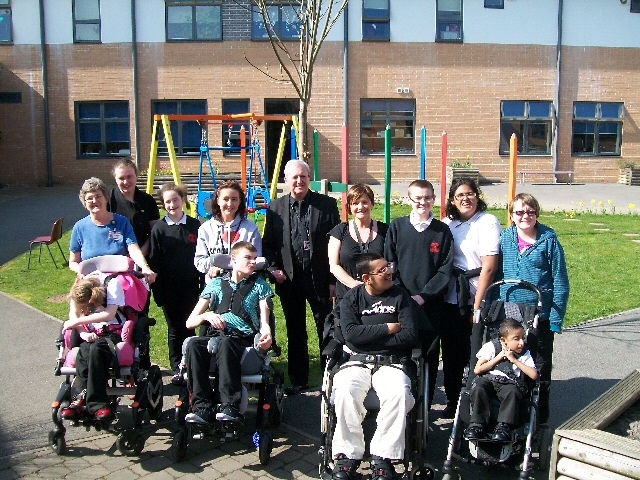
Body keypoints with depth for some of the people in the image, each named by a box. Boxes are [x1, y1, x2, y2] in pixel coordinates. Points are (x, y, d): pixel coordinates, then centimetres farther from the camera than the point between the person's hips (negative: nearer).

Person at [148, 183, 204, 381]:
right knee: (174, 329, 8)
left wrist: (203, 284, 3)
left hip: (190, 286, 1)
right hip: (169, 288, 0)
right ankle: (177, 369, 19)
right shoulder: (159, 229, -1)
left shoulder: (194, 225, 2)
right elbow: (153, 261, 0)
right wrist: (157, 290, -5)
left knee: (188, 327, 6)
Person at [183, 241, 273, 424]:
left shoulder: (259, 285, 18)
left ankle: (231, 407, -37)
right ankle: (203, 407, -30)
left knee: (224, 343, -37)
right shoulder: (216, 284, 19)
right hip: (215, 335, 2)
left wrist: (266, 333, -18)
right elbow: (190, 322, 15)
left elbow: (264, 321, 7)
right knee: (193, 344, -31)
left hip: (244, 339, -2)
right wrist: (207, 315, -7)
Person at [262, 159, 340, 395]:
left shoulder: (327, 204, -2)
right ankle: (298, 379, 25)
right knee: (295, 332, 13)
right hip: (289, 279, 2)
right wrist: (274, 269, -6)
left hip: (319, 278, -2)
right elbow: (267, 244, 9)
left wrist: (334, 279, -7)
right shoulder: (276, 207, 5)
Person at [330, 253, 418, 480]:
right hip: (357, 361, 0)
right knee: (345, 390, -31)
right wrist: (388, 328, -7)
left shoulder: (400, 296, 7)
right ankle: (348, 455, -17)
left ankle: (382, 457, -18)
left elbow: (410, 336, -4)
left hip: (392, 362, 0)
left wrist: (368, 338, -6)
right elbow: (350, 333, -9)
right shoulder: (352, 298, 7)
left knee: (399, 393, -32)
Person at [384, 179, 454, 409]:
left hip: (430, 305, 0)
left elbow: (445, 270, 0)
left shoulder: (442, 231, 5)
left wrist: (423, 296, -10)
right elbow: (389, 265, 3)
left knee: (429, 357, 6)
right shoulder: (397, 227, 5)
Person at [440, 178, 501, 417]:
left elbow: (489, 267, -11)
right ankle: (453, 401, 24)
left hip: (476, 298, -4)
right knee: (451, 352, 9)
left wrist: (477, 305, -13)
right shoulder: (447, 223, 9)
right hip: (450, 298, 4)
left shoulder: (488, 222, -6)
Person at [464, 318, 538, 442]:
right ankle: (477, 424, -28)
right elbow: (477, 370, 2)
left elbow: (534, 375, 2)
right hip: (488, 380, 0)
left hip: (510, 384, 0)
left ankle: (504, 426, -32)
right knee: (478, 388, -32)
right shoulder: (492, 347, 9)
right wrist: (498, 358, 0)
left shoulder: (525, 353, 16)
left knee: (513, 392, -34)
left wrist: (515, 360, -2)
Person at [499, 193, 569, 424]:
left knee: (540, 370, 10)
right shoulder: (505, 238, 2)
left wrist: (556, 320, -10)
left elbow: (561, 283, -5)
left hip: (540, 317, -3)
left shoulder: (549, 240, -6)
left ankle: (539, 418, 27)